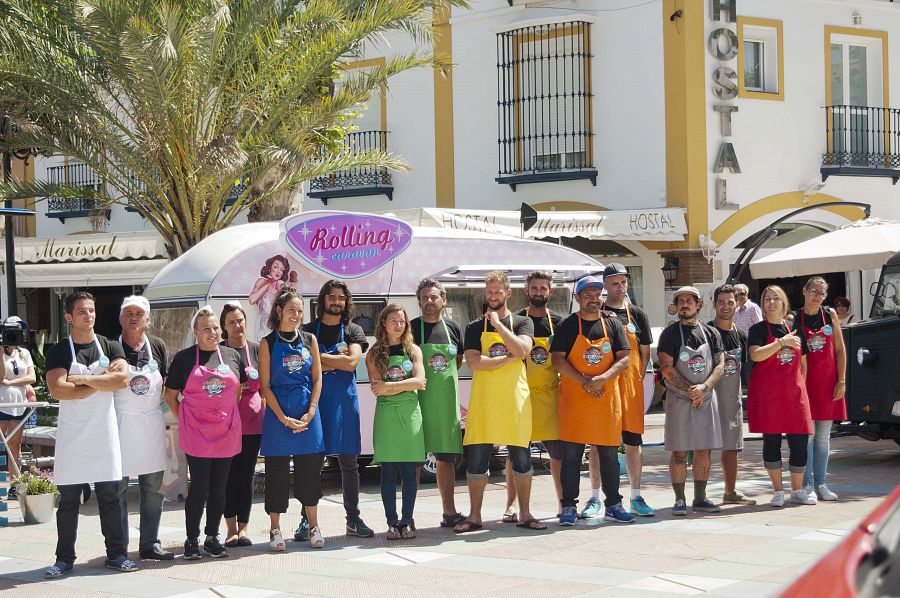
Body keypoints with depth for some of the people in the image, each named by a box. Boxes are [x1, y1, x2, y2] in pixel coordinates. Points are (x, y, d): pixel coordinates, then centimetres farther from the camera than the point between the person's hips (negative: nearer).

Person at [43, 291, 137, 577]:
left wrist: (82, 379, -15)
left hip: (104, 433, 2)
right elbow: (58, 390, -16)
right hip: (71, 436, -2)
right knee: (68, 500, 3)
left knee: (109, 497, 6)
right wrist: (102, 381, -13)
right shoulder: (59, 352, -1)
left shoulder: (110, 347, 6)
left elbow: (122, 378, -12)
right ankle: (64, 559, 9)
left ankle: (116, 554, 13)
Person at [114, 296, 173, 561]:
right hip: (121, 422, -4)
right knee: (117, 486, -2)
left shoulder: (157, 346, 9)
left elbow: (167, 383, 14)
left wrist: (155, 404, 3)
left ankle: (150, 544, 16)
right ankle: (119, 548, 4)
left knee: (153, 487, 8)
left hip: (152, 423, 4)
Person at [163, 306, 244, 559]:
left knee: (219, 488, 8)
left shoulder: (232, 355, 8)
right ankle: (192, 539, 5)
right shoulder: (184, 358, 0)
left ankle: (212, 538, 18)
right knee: (199, 487, -5)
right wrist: (184, 421, -2)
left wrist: (227, 417, 10)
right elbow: (170, 396, 5)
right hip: (196, 435, -3)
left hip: (226, 432, 3)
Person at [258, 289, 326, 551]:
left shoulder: (309, 340, 8)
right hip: (278, 415, -3)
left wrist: (310, 412, -6)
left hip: (308, 414, 3)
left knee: (310, 472, 6)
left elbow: (317, 379, 7)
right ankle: (275, 529, 10)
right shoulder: (268, 343, -1)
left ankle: (313, 527, 17)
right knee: (277, 474, 2)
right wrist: (284, 418, -12)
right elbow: (265, 385, -4)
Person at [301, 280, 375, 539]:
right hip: (315, 399, -1)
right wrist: (337, 360, -9)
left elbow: (352, 362, -8)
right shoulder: (310, 330, 7)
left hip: (345, 401, 1)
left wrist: (320, 357, -7)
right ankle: (307, 519, 4)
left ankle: (353, 518, 13)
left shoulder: (353, 331, 8)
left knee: (349, 462, 6)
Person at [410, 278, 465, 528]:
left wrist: (439, 379, 8)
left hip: (446, 402, 4)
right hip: (418, 400, -4)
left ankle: (449, 512, 14)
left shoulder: (453, 329, 10)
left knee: (447, 456, 7)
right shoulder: (410, 328, 0)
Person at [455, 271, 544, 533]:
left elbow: (522, 350, -11)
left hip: (515, 399, 0)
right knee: (477, 459, 0)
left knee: (521, 459, 2)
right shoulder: (475, 327, 9)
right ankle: (474, 516, 8)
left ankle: (525, 514, 12)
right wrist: (508, 358, -9)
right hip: (483, 400, 0)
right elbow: (473, 362, -6)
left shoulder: (522, 323, 9)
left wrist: (498, 324, -9)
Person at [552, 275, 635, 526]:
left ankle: (613, 505, 15)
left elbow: (624, 359, 2)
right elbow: (558, 359, -5)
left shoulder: (613, 324, 7)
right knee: (571, 453, -2)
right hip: (574, 399, -2)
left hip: (607, 398, 2)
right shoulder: (567, 326, 1)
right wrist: (584, 382, -15)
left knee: (609, 454, 6)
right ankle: (568, 506, 5)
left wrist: (602, 379, -14)